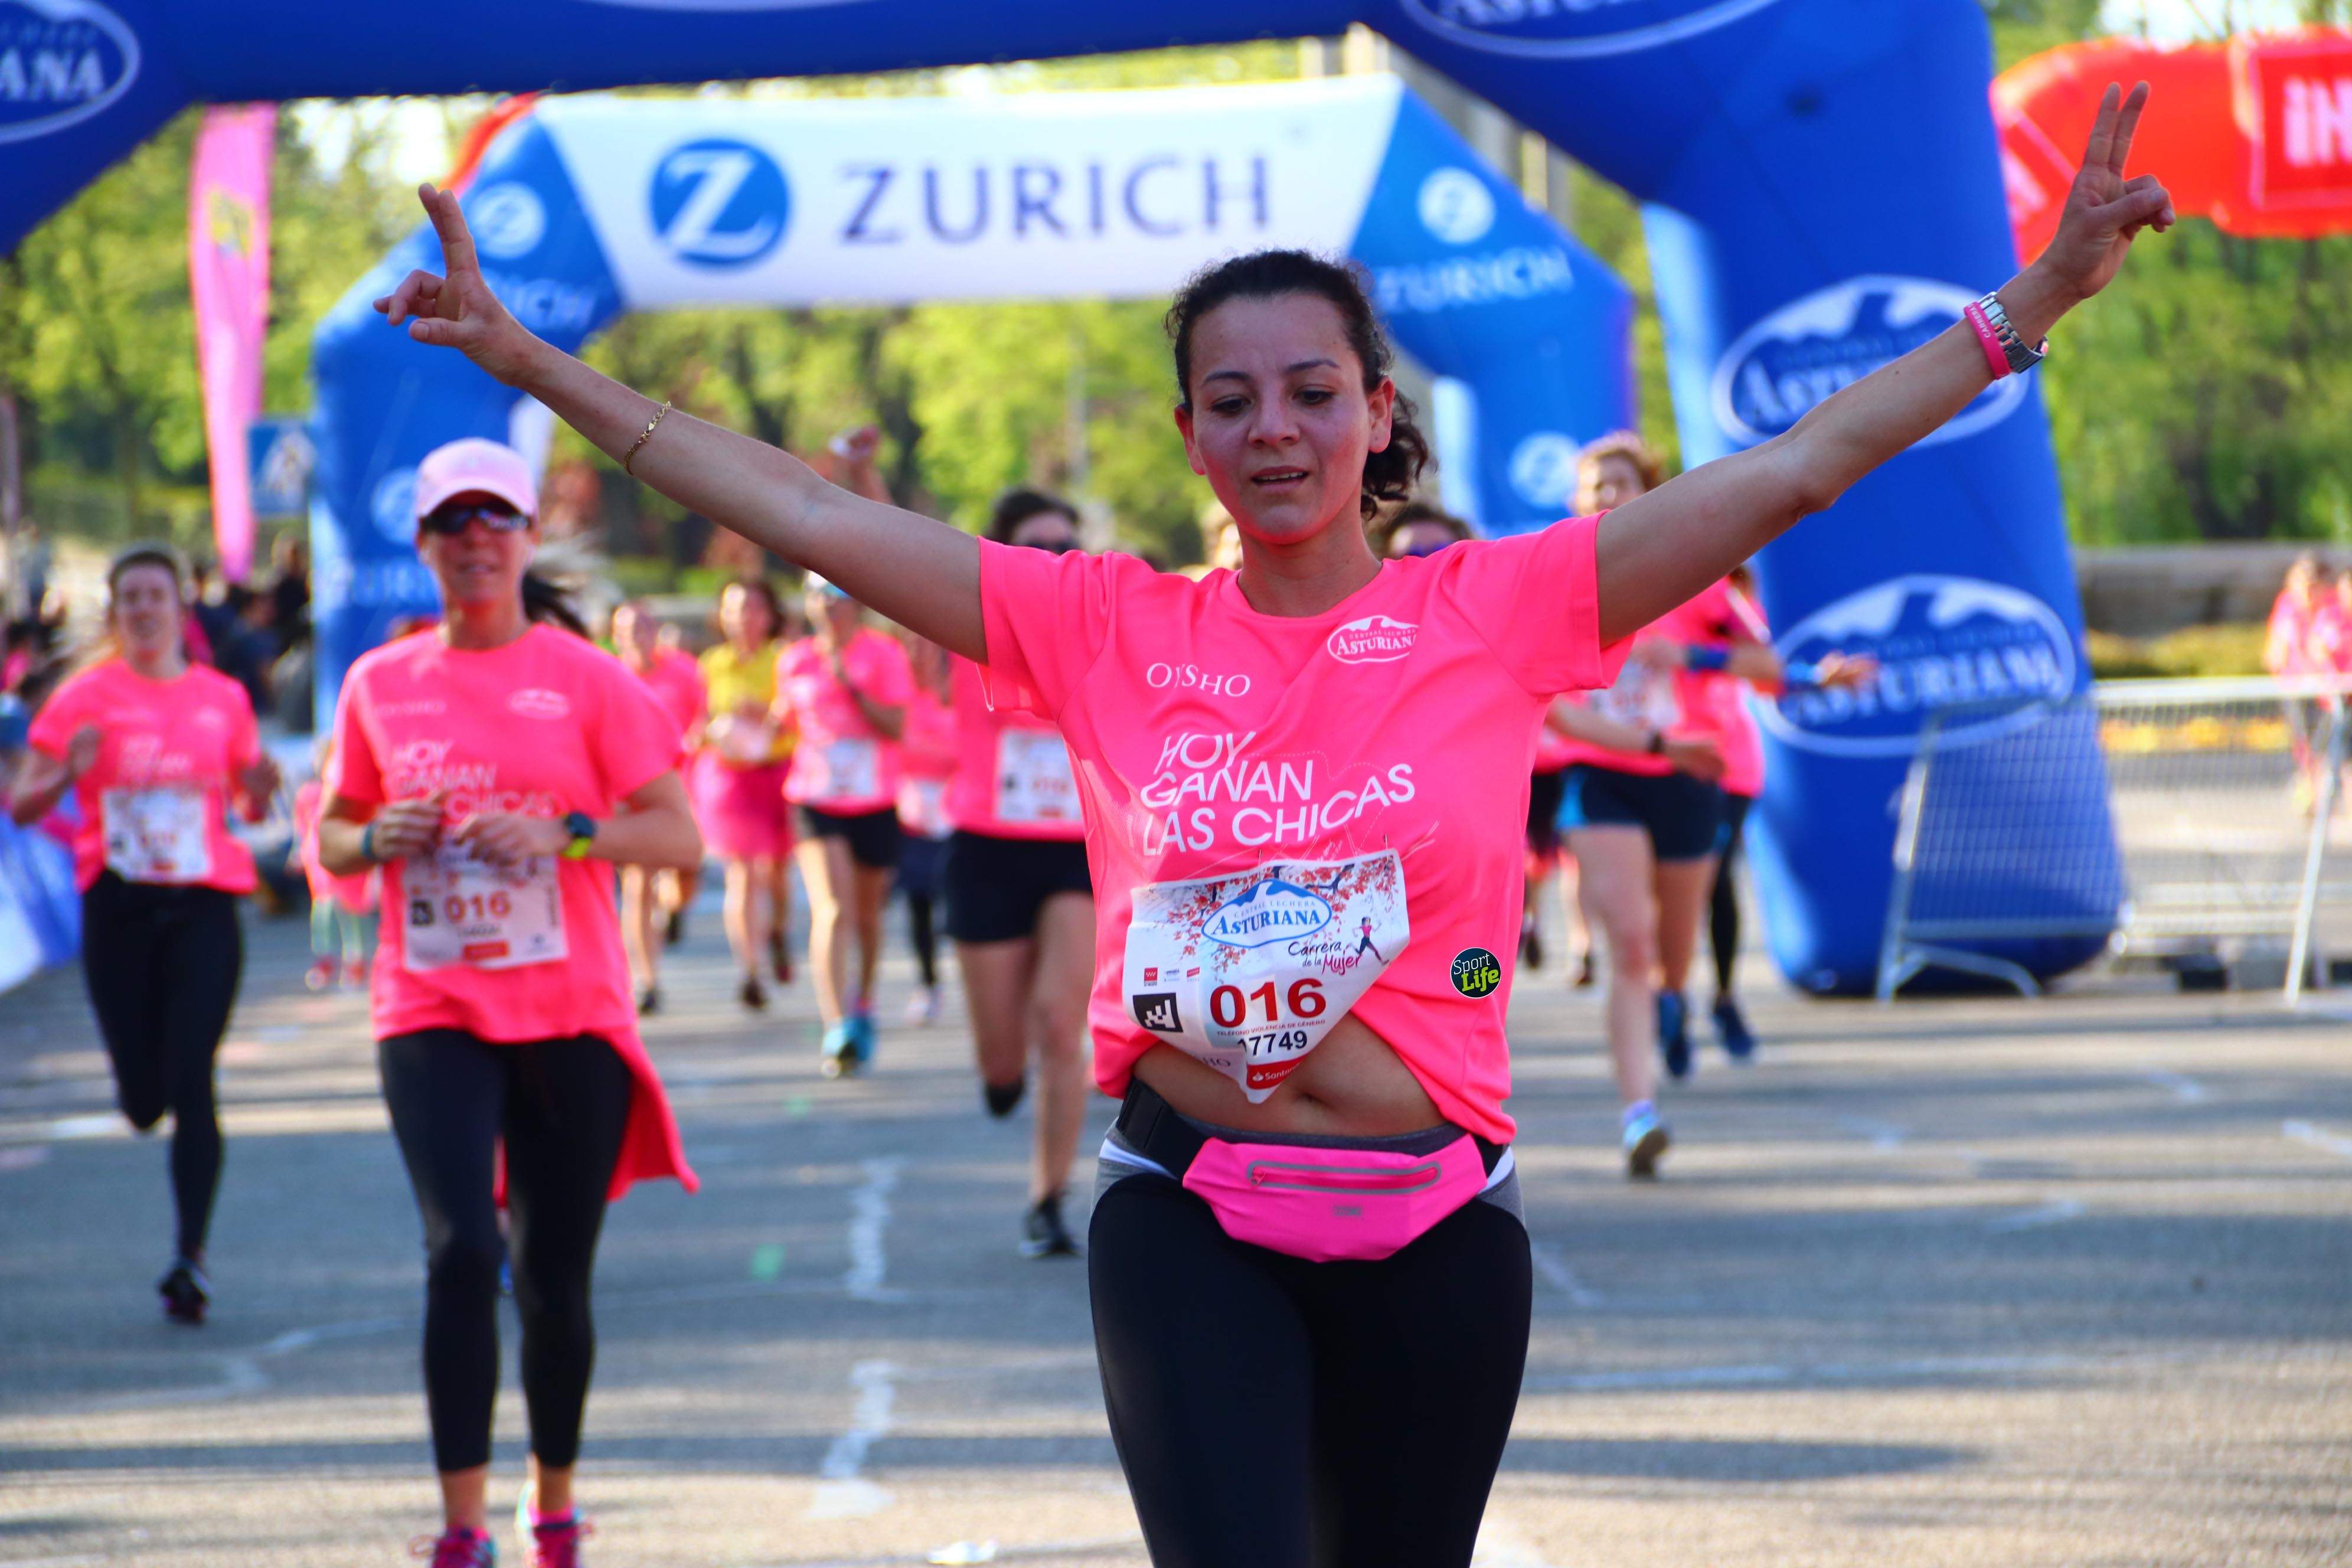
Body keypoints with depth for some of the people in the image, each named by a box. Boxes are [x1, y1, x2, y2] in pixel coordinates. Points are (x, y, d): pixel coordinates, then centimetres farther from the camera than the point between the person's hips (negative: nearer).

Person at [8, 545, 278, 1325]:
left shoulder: (223, 698, 7)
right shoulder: (85, 698, 1)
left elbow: (250, 807, 17)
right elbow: (22, 805, 1)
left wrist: (260, 788, -6)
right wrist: (68, 773, -19)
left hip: (204, 906, 0)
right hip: (118, 905, 0)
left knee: (191, 1084, -11)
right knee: (144, 1100, 1)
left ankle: (191, 1255, -7)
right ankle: (139, 1084, 40)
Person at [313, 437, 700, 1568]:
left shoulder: (586, 678, 1)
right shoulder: (380, 685, 8)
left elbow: (679, 838, -2)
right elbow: (331, 838, 17)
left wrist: (563, 834, -17)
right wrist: (376, 840, -5)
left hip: (572, 1015, 0)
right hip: (433, 1010, 0)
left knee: (554, 1276, 5)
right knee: (461, 1251, -16)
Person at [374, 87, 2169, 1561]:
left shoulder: (1491, 611, -1)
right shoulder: (1112, 630, 2)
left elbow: (1784, 472, -6)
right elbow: (814, 520, 1)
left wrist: (2040, 296, -12)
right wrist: (532, 361, 0)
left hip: (1432, 1228, 0)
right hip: (1190, 1220, 0)